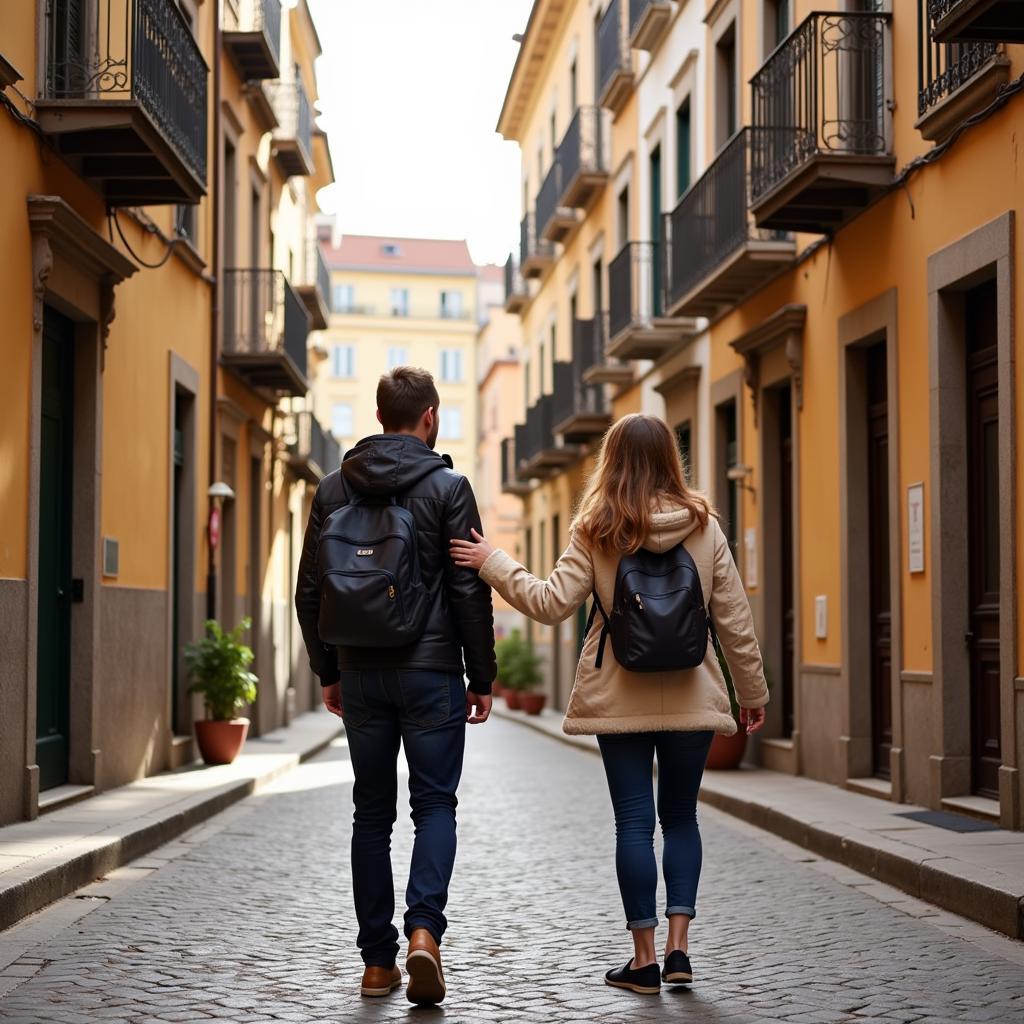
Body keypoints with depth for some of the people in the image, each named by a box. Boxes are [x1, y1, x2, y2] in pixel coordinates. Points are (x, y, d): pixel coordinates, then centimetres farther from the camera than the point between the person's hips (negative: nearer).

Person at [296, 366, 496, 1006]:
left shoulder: (335, 489, 6)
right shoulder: (447, 486, -5)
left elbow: (310, 590, 8)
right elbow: (471, 590, -8)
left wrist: (329, 671, 16)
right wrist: (483, 677, 0)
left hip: (361, 673, 3)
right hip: (431, 672, -3)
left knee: (373, 813, 10)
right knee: (435, 804, 5)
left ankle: (378, 960, 12)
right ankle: (424, 929, -15)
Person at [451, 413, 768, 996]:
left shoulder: (596, 530, -6)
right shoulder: (704, 525, -1)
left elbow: (551, 603, -9)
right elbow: (734, 618, 2)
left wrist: (492, 563, 1)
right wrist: (753, 690, 11)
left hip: (621, 697, -1)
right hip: (691, 697, 1)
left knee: (634, 822, 5)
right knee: (681, 818, 14)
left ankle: (645, 959, 8)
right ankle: (678, 948, 6)